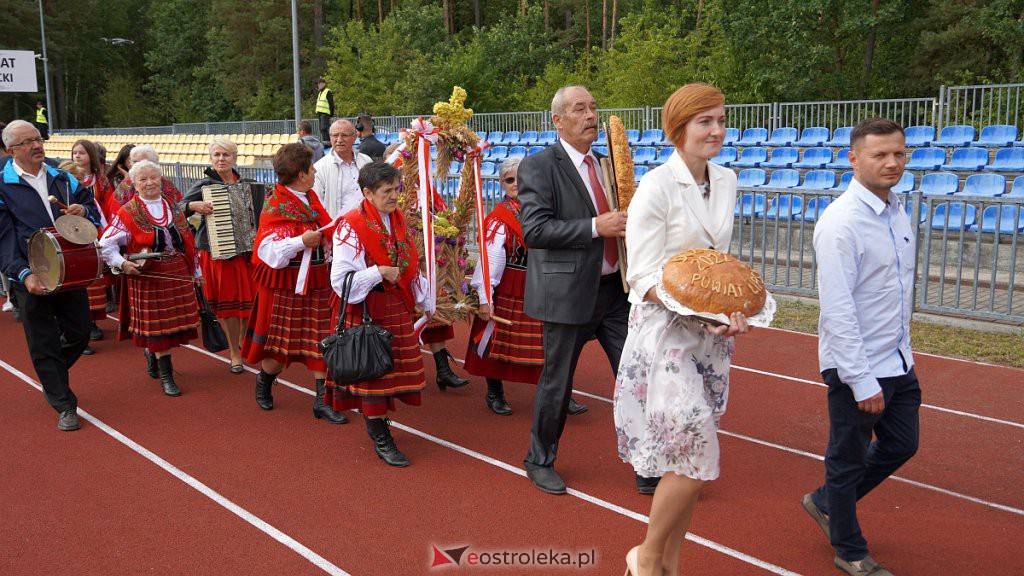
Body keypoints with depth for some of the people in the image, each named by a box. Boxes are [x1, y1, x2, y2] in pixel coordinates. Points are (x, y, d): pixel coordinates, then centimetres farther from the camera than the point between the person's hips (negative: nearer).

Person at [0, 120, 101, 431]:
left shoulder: (62, 179, 9)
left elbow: (94, 212, 17)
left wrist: (84, 211, -7)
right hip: (31, 278, -4)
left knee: (79, 334, 11)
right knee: (44, 344, 2)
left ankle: (50, 375, 39)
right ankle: (65, 408, 12)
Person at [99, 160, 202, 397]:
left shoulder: (172, 206, 10)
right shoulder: (127, 213, -4)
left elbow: (187, 239, 14)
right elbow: (106, 244, -5)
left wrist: (196, 271, 16)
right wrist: (123, 264, -20)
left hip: (178, 272, 5)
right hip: (148, 276, -4)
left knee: (176, 319, 9)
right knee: (156, 323, 0)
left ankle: (151, 352, 38)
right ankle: (166, 376, 9)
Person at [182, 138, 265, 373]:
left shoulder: (247, 185, 7)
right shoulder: (204, 185, -3)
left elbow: (255, 216, 19)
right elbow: (179, 208, -8)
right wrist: (194, 205, -25)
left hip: (245, 249, 4)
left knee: (248, 299, 10)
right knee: (227, 301, 1)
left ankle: (243, 344, 34)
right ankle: (235, 354, 13)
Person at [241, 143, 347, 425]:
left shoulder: (311, 198, 8)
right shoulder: (275, 205, -15)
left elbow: (324, 229, 24)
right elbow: (269, 250, -23)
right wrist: (301, 241, -32)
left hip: (316, 281, 7)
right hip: (285, 284, -6)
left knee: (321, 340, 3)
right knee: (281, 342, 6)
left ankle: (322, 400, 9)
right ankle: (263, 383, 35)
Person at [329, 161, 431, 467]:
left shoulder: (399, 221, 10)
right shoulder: (351, 226, -13)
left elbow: (412, 268, 19)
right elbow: (341, 279, -17)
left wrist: (428, 303, 19)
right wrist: (379, 273, -22)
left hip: (399, 307, 7)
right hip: (367, 310, -7)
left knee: (393, 370, 11)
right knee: (373, 370, -1)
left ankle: (377, 421, 29)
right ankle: (381, 439, 9)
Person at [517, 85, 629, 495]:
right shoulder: (539, 166, -8)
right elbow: (534, 228, -19)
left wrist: (629, 221, 2)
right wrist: (595, 227, -24)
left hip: (615, 288, 6)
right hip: (570, 292, -6)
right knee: (556, 381, 7)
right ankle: (540, 462, 27)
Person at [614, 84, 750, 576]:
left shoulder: (725, 181, 7)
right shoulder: (657, 187, -14)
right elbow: (644, 276, -16)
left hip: (709, 334, 7)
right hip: (665, 330, -7)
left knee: (687, 461, 13)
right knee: (697, 460, -7)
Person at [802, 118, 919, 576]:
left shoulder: (898, 212, 5)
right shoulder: (842, 222, -22)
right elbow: (837, 309, -24)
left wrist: (903, 348, 16)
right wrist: (862, 381, -22)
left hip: (898, 362, 8)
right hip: (858, 367, -8)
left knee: (901, 444, 20)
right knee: (849, 459, 9)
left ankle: (825, 502, 40)